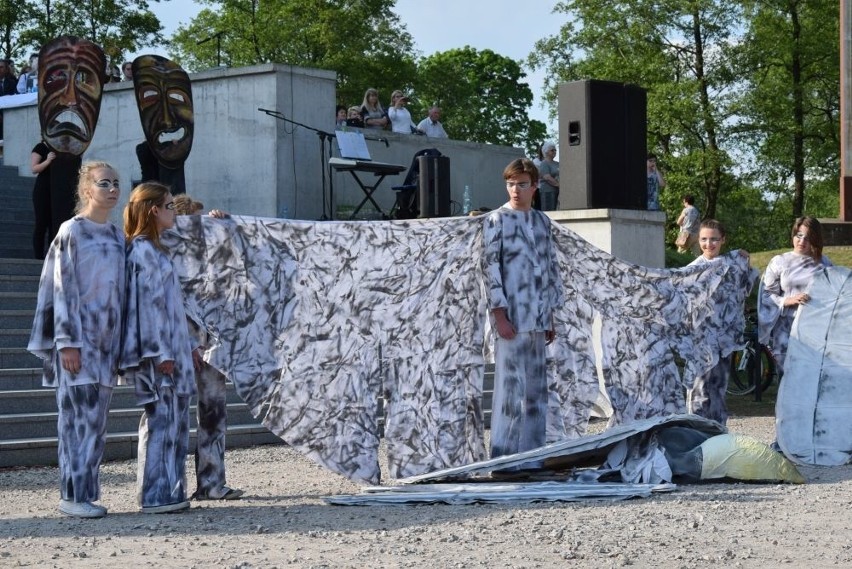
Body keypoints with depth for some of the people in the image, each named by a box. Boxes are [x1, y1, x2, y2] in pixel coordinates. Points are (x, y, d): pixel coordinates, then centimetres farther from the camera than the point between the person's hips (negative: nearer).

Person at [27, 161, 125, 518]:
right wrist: (68, 342, -17)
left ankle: (87, 492, 11)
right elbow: (63, 288, -10)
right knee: (79, 415, -8)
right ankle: (73, 495, -4)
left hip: (107, 338, 7)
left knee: (97, 419, 7)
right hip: (79, 335, -7)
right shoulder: (72, 232, -6)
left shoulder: (117, 235, 14)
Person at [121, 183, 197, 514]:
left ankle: (170, 493, 13)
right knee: (162, 419, -8)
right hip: (157, 352, -10)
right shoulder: (142, 250, -10)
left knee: (175, 421, 9)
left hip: (172, 349, 10)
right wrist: (161, 352, -19)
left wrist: (188, 346, 22)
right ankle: (156, 496, -5)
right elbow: (147, 302, -16)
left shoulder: (155, 250, 19)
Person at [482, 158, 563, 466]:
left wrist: (551, 315, 16)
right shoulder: (497, 220, -3)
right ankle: (503, 454, -5)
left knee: (536, 388, 8)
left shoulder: (542, 221, 14)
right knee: (510, 384, -8)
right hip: (512, 317, -6)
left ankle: (532, 451, 15)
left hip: (537, 319, 6)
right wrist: (499, 314, -15)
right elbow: (490, 267, -8)